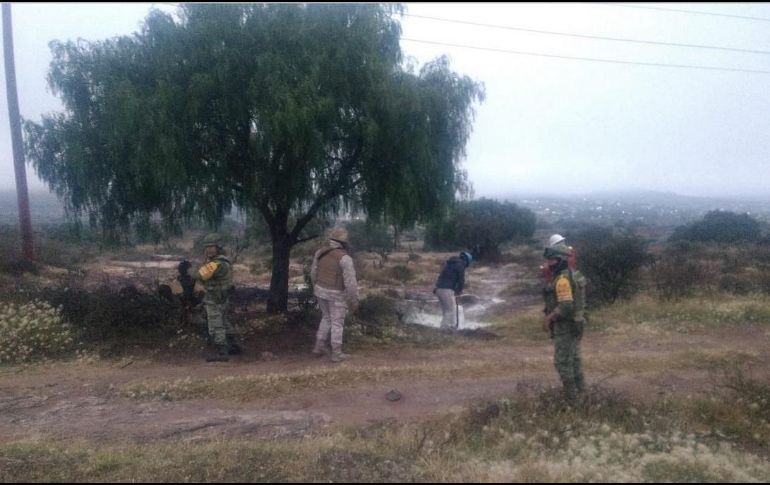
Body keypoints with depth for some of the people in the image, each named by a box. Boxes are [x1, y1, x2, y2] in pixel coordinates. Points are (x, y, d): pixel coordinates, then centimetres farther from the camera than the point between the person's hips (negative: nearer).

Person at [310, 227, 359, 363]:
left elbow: (314, 273, 7)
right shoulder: (344, 258, -22)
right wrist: (354, 301, -11)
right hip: (337, 294, -6)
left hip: (321, 291, 6)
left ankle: (320, 347, 24)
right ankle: (337, 354, 15)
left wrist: (316, 288, 21)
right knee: (337, 323, 7)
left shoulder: (320, 252, -3)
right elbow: (350, 282, -21)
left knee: (327, 318, 23)